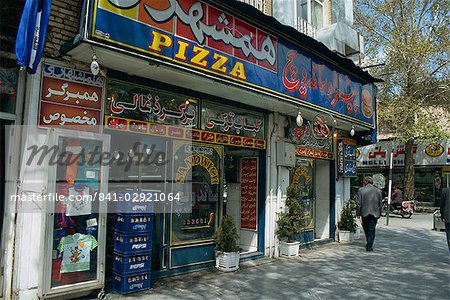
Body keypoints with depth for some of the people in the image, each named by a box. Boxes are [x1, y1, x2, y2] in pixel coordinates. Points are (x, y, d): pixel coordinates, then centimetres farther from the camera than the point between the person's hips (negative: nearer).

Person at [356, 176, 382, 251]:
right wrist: (379, 214, 14)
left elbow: (358, 203, -7)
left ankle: (369, 244, 28)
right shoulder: (378, 191, 2)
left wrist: (358, 213, 1)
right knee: (371, 230, 3)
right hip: (374, 213, 1)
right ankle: (369, 246, -1)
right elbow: (380, 204, 6)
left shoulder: (361, 190, -6)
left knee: (366, 229, 16)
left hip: (364, 213, -1)